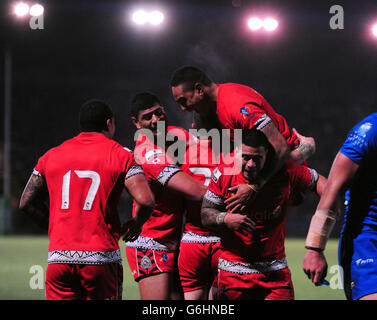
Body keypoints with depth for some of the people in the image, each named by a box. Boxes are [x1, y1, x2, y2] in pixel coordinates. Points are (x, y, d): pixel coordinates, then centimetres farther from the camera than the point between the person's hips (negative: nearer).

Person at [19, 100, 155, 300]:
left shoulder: (52, 155, 12)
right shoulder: (121, 156, 1)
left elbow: (27, 202, 14)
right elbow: (146, 200, -10)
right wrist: (137, 223, 10)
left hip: (58, 257, 3)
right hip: (101, 258, -3)